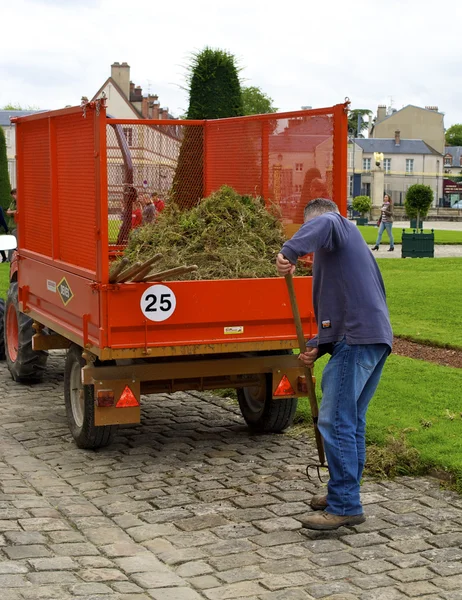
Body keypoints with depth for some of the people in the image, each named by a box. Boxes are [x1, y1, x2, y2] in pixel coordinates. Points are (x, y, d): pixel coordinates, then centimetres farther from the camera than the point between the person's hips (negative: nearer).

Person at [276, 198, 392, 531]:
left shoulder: (339, 228, 4)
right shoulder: (351, 244, 31)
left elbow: (322, 225, -25)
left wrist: (290, 252, -34)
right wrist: (317, 348, 16)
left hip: (357, 339, -10)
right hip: (378, 338, 10)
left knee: (336, 422, -9)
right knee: (352, 421, 17)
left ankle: (345, 506, -8)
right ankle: (345, 493, 26)